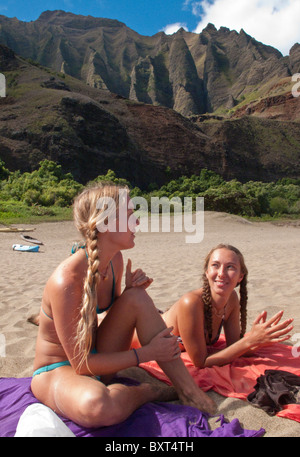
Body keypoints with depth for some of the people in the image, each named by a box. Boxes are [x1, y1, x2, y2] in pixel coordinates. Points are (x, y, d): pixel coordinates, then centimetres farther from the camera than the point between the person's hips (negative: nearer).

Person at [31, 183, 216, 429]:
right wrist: (148, 352, -21)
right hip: (56, 371, -6)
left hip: (96, 358, 7)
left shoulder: (115, 259, -8)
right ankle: (150, 391, -8)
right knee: (97, 405, -41)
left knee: (138, 298, -19)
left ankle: (188, 390, -13)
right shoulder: (67, 280, -31)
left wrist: (130, 290, -14)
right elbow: (81, 364, -24)